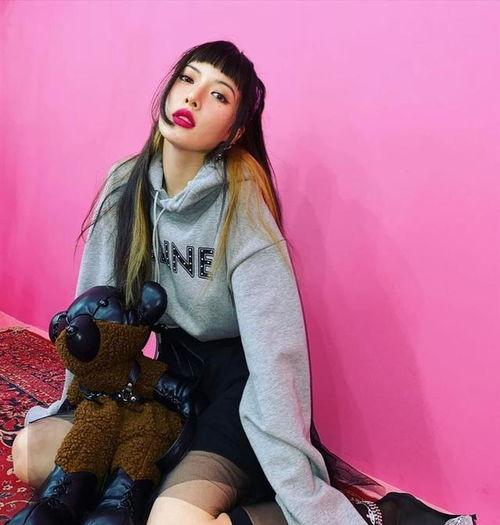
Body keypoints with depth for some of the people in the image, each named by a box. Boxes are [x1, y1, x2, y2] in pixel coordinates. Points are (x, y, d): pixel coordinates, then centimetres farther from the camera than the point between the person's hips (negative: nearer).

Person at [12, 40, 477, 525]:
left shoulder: (241, 199, -21)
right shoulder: (127, 183, -5)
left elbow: (274, 355, -26)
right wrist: (76, 404, 6)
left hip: (237, 378, -5)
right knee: (29, 453, -1)